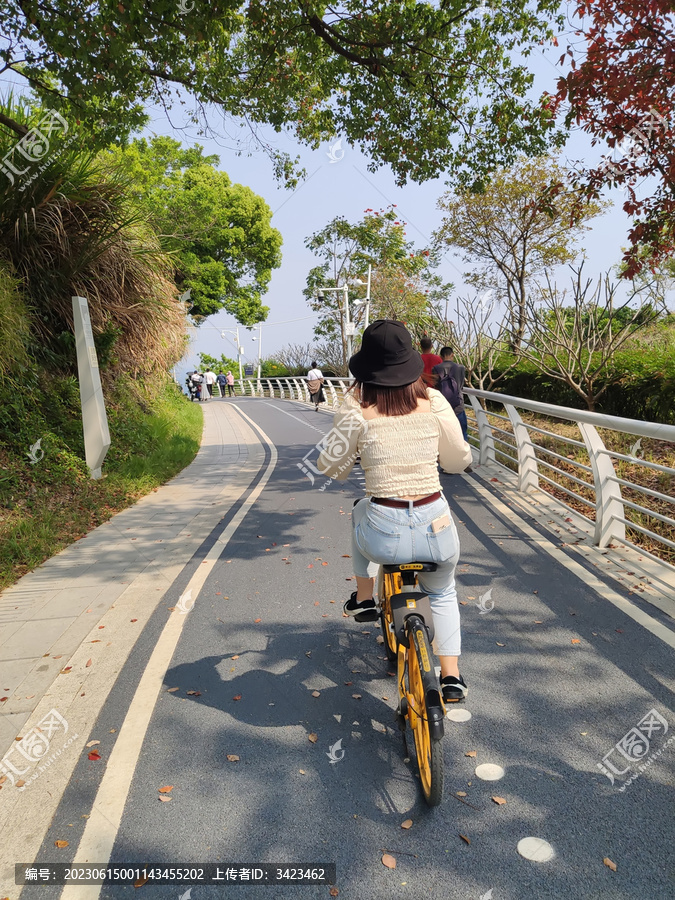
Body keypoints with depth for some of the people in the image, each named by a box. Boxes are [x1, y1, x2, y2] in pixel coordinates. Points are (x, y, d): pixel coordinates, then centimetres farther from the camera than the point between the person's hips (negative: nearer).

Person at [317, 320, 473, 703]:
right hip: (436, 529, 2)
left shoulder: (357, 407, -7)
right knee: (443, 592, 35)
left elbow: (331, 466, 3)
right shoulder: (434, 401, -1)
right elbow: (460, 460, 9)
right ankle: (452, 676, 30)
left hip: (383, 536, -1)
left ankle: (364, 597, 41)